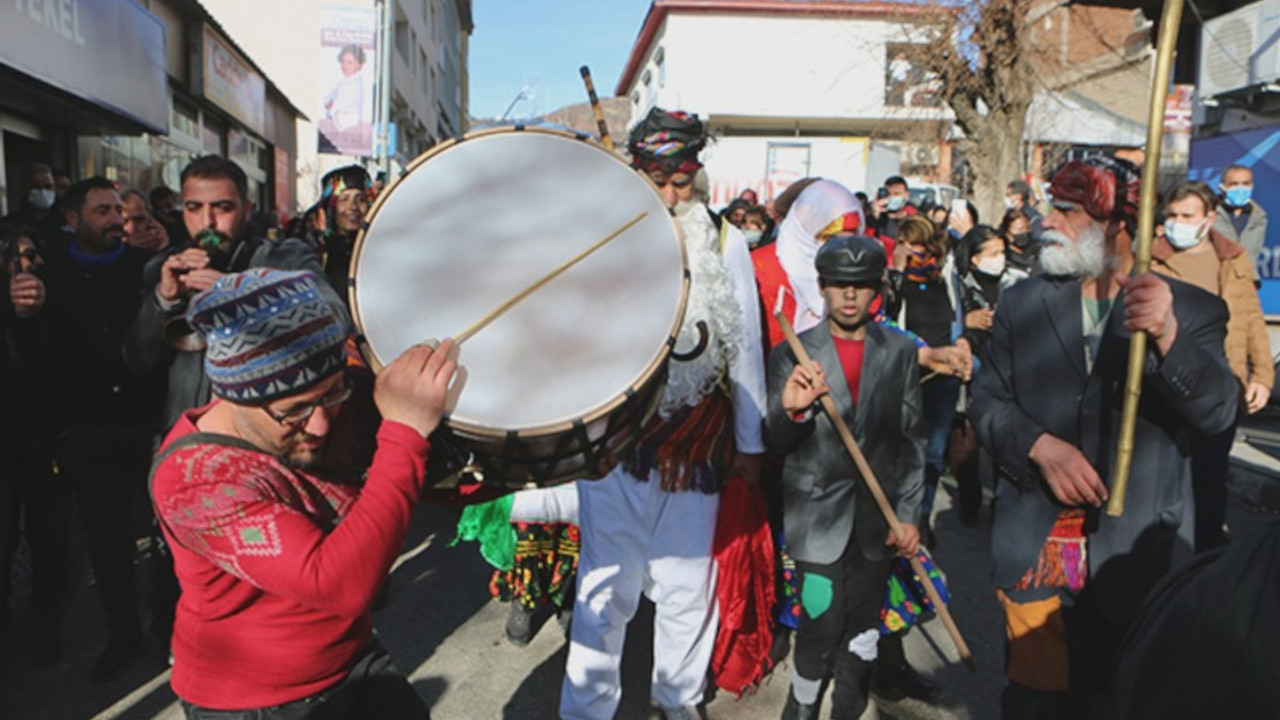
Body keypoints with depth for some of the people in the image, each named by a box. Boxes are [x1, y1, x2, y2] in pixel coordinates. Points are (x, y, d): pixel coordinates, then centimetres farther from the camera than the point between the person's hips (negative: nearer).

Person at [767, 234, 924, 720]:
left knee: (862, 630, 13)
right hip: (818, 519, -2)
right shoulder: (792, 354, -2)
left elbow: (912, 438, 6)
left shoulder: (901, 351, 4)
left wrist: (908, 513, 2)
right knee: (821, 629, -3)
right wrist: (791, 410, -26)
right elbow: (777, 442, -4)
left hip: (877, 520, 2)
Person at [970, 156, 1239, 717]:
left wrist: (1167, 336, -33)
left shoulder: (1192, 309, -2)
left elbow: (1217, 411, -15)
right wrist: (1040, 446, -18)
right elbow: (986, 400, 1)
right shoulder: (1023, 302, 3)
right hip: (1035, 546, 1)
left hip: (1134, 551, -1)